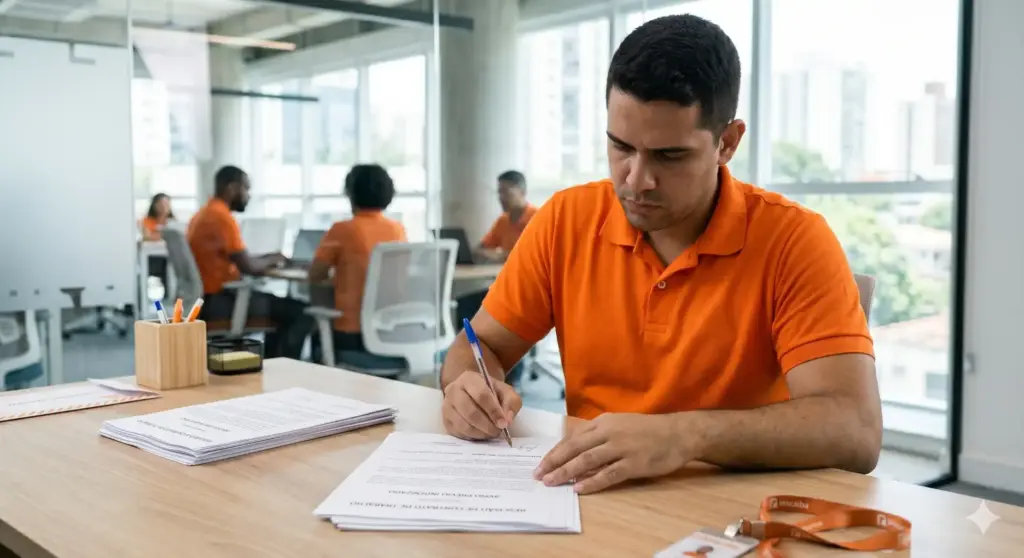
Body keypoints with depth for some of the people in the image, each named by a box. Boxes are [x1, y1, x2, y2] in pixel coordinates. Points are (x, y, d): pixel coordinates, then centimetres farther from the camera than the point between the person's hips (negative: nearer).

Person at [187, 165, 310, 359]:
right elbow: (248, 267, -20)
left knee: (283, 307, 26)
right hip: (217, 301, -10)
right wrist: (272, 260, 0)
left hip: (207, 297, 10)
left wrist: (265, 260, 10)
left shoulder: (203, 214, 14)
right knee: (301, 312, -10)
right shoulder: (222, 217, -17)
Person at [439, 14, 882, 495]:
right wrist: (470, 387, -15)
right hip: (592, 505, 3)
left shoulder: (794, 240, -12)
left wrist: (687, 436, -33)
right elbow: (481, 346, 6)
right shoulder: (566, 220, -2)